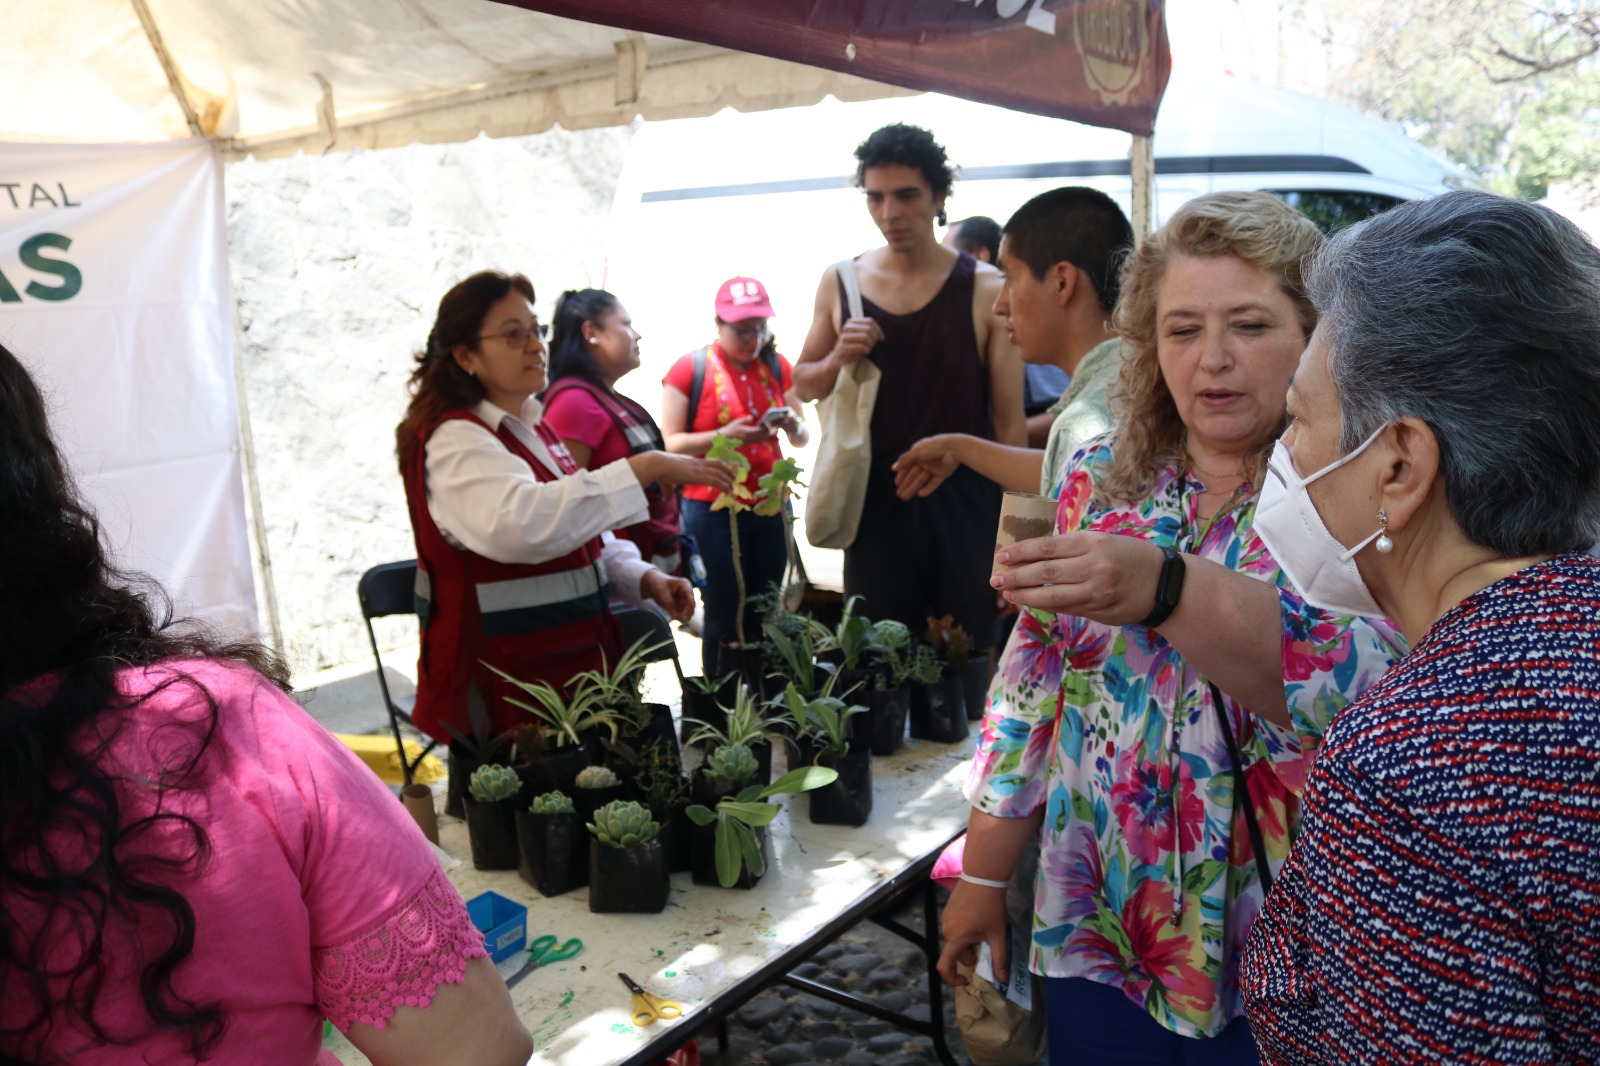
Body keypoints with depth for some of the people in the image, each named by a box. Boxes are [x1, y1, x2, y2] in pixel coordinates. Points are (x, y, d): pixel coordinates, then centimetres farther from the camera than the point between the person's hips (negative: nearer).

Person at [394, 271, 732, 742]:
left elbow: (586, 535, 19)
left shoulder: (534, 429, 12)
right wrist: (645, 469, -34)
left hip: (574, 663, 8)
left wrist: (646, 580, 0)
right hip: (505, 682, -8)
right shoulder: (455, 442, -16)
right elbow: (522, 523, -37)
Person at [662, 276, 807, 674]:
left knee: (763, 614, 6)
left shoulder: (777, 366, 7)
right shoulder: (689, 369, -6)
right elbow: (671, 443, -9)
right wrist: (723, 436, -23)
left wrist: (794, 425, -12)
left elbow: (802, 439, 11)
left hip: (771, 507, 4)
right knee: (724, 614, -1)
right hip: (713, 510, -4)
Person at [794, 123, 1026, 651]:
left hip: (964, 507, -2)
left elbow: (1009, 422, -4)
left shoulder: (986, 290, -5)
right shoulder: (840, 282, 3)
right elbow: (803, 385, 14)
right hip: (874, 503, 2)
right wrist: (838, 358, -9)